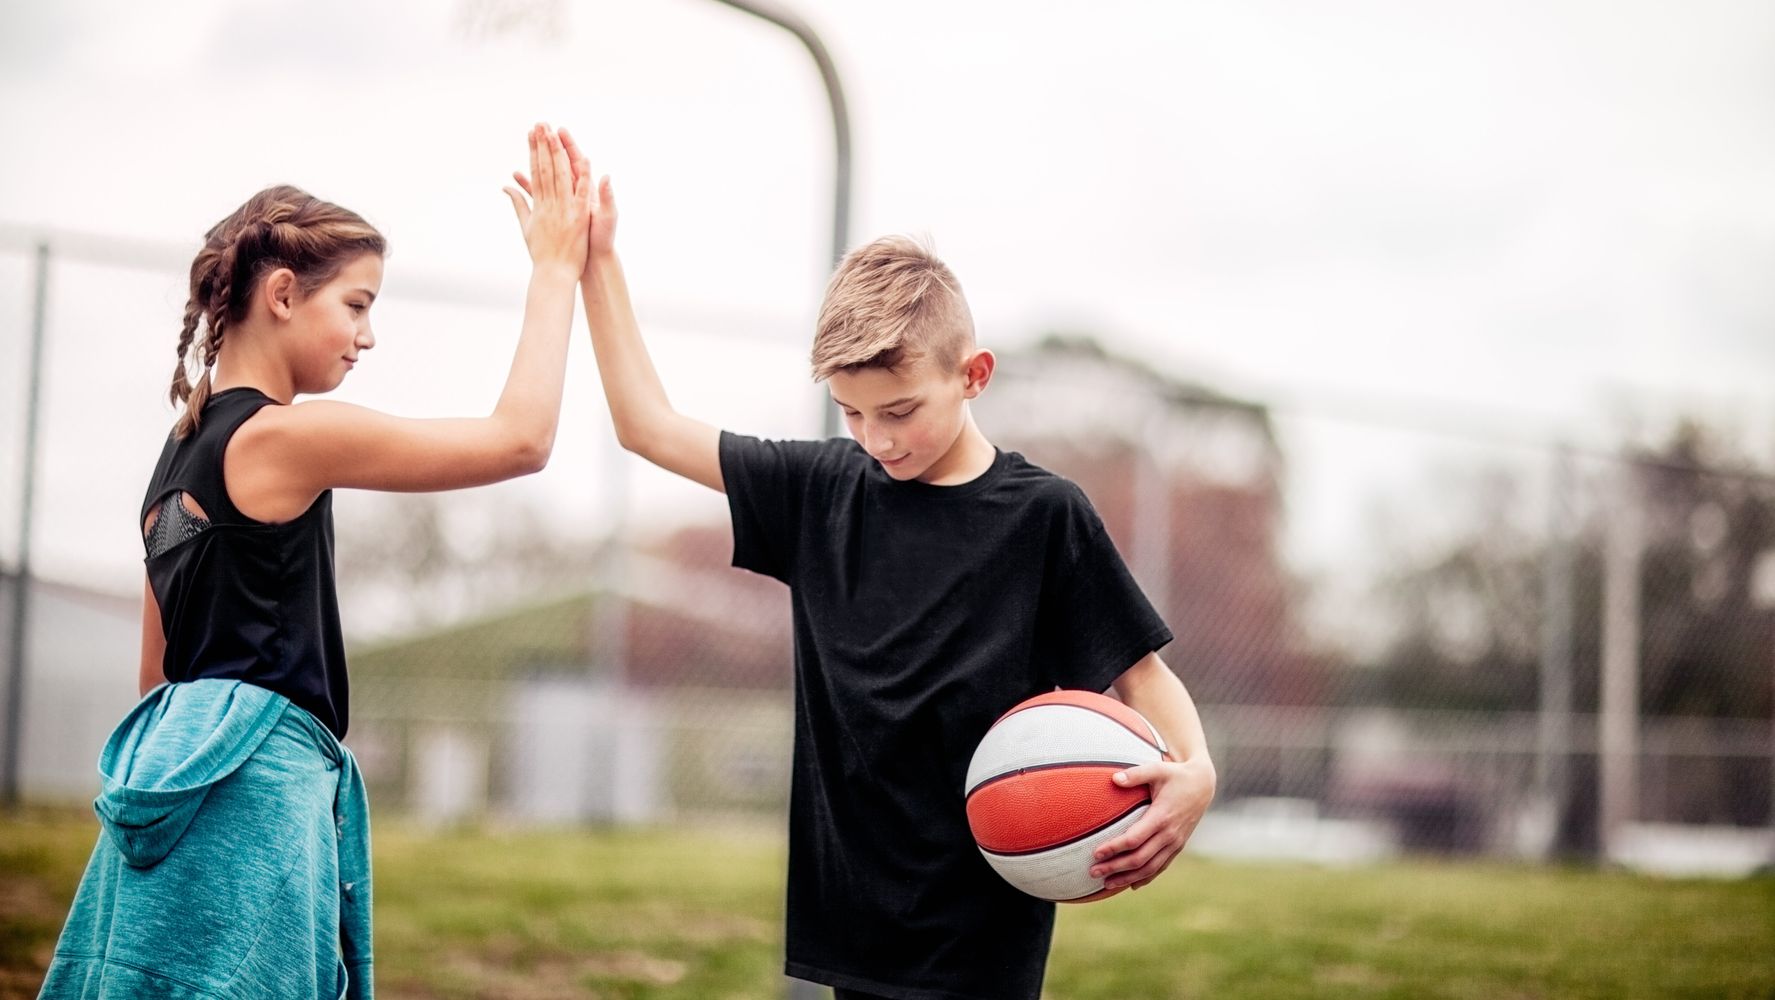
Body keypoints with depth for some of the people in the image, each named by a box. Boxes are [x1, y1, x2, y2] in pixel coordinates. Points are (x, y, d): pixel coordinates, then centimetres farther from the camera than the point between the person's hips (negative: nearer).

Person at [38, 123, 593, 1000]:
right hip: (254, 789, -9)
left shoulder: (182, 452, 17)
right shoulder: (287, 436, -10)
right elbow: (520, 438, -10)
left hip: (180, 774, 9)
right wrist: (555, 270, -1)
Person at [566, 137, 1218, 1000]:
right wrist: (597, 263, 10)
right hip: (855, 911, 4)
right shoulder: (823, 489, 5)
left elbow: (1140, 671, -2)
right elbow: (650, 428, 12)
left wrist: (1194, 772, -22)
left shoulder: (1043, 515, -6)